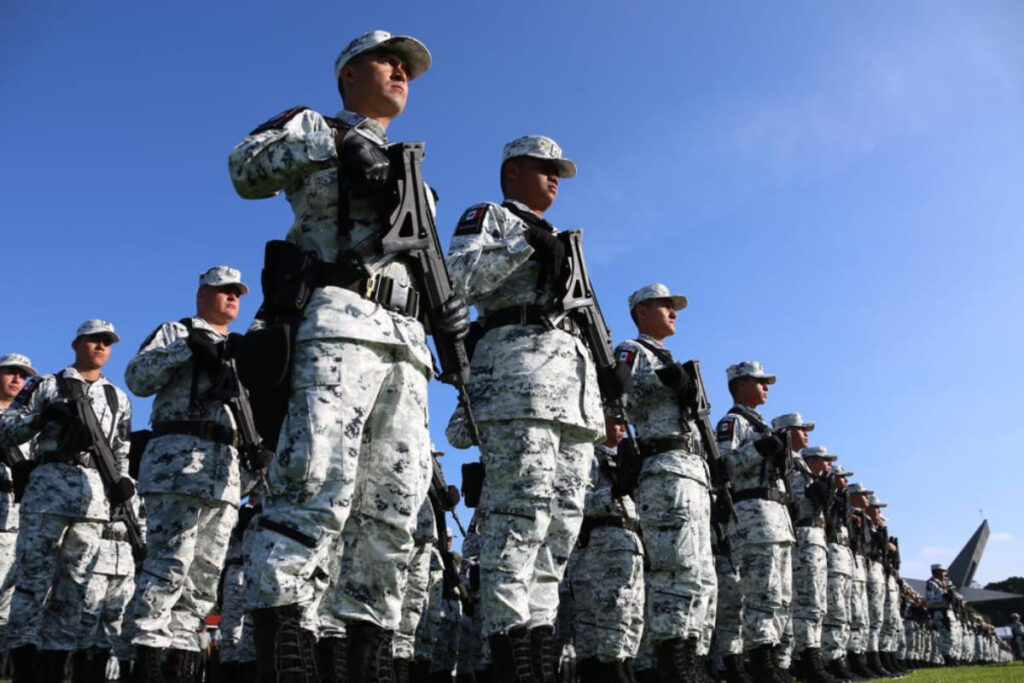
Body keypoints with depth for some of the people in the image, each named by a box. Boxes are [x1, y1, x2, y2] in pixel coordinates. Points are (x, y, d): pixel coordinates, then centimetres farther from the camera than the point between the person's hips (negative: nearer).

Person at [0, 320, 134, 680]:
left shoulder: (118, 398, 20)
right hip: (48, 484, -3)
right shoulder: (46, 386, 10)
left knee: (75, 584, 2)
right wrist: (40, 417, -12)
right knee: (33, 577, -5)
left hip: (95, 493, 3)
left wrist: (124, 480, 3)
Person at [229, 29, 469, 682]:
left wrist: (448, 302, 11)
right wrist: (336, 140, -8)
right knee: (319, 483, -22)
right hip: (338, 322, -6)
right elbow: (248, 168, -1)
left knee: (393, 507, -2)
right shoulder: (313, 127, 18)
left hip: (405, 342, 7)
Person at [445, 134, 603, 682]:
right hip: (519, 360, -8)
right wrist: (524, 241, -10)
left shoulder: (558, 240, 34)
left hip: (576, 375, 8)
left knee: (562, 519, 1)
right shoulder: (487, 216, 11)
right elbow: (457, 277, -7)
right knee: (521, 510, -18)